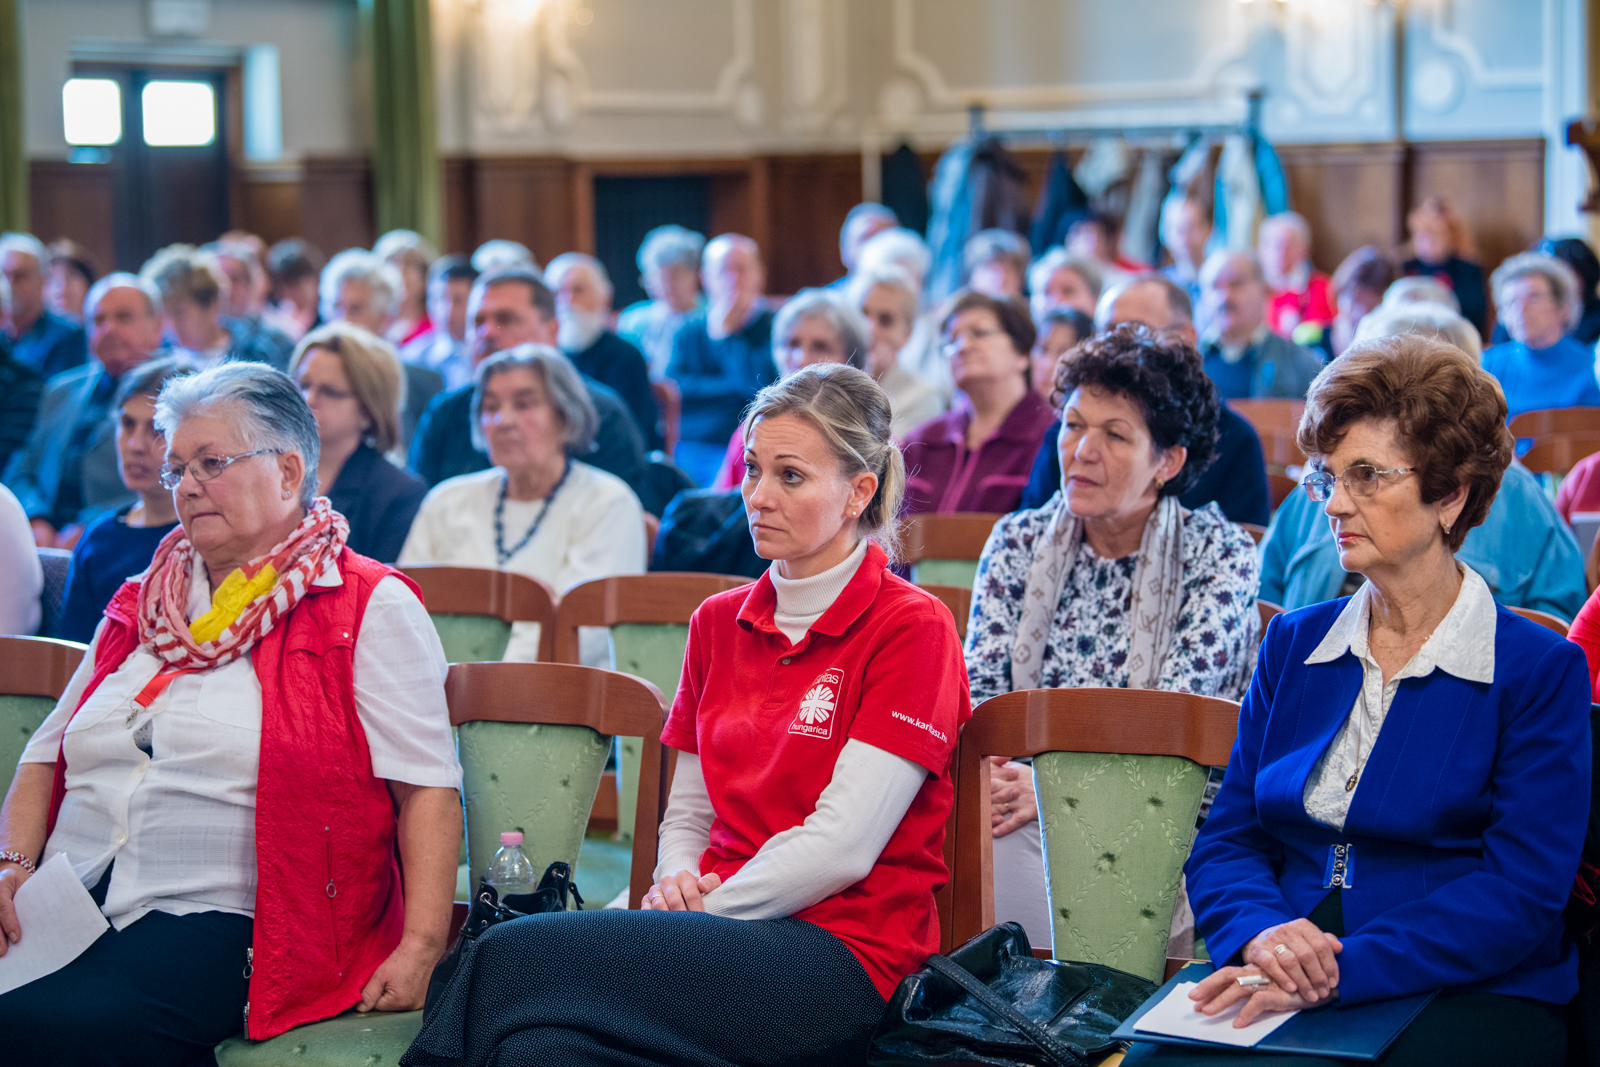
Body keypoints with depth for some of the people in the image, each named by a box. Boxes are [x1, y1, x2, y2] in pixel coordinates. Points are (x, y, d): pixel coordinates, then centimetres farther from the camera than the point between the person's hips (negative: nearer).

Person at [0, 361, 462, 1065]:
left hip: (215, 921, -5)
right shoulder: (142, 606, 23)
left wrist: (420, 949, -16)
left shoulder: (370, 609, 3)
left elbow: (426, 788, -4)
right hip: (65, 903, 6)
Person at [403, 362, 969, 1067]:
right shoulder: (719, 623, 17)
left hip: (846, 952, -5)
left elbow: (841, 845, -11)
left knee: (518, 954, -25)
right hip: (720, 930, 5)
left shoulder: (912, 628, -4)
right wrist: (677, 882, -2)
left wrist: (702, 912, -11)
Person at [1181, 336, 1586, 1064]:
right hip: (1285, 989, 4)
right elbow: (1225, 841, 11)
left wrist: (1342, 969, -21)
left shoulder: (1540, 670, 0)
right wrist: (1262, 934, -13)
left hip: (1465, 997, -4)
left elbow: (1519, 893, -9)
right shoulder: (1294, 644, 16)